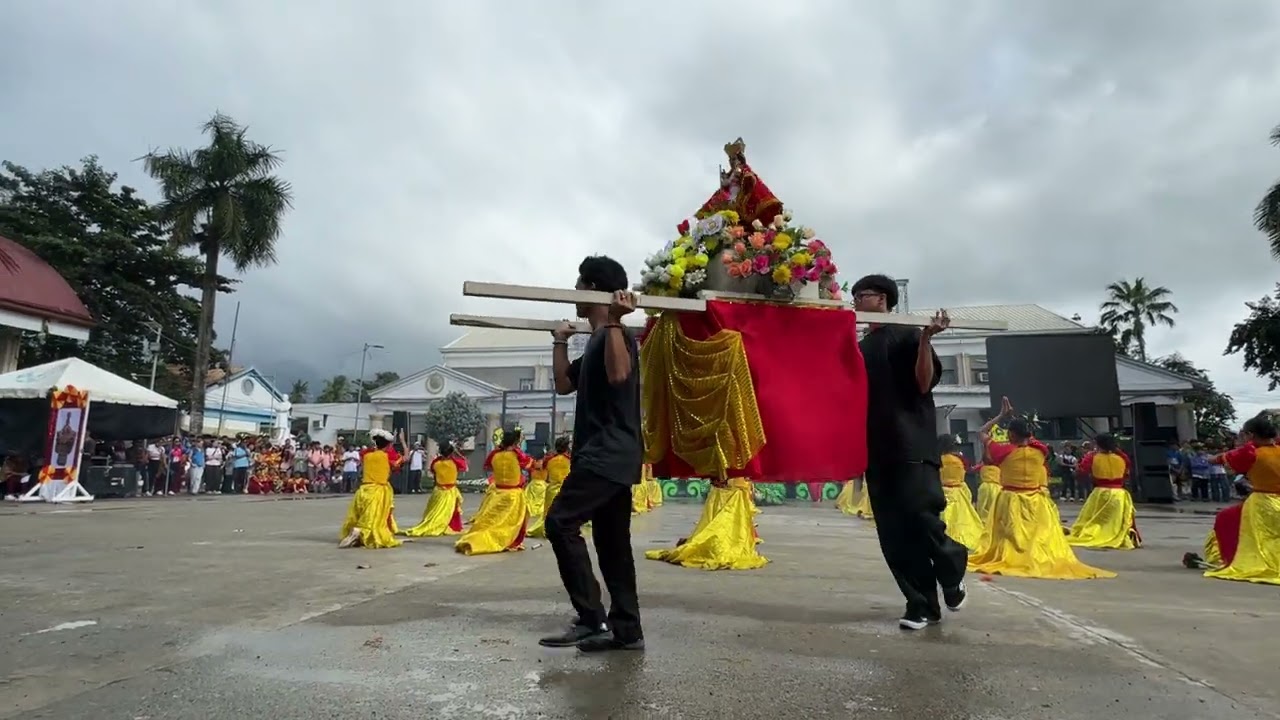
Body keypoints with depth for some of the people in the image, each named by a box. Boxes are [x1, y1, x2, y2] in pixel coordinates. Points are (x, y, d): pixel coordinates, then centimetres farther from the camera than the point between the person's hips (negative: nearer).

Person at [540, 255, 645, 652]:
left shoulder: (617, 334, -9)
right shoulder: (597, 340, 21)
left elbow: (619, 374, -30)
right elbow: (564, 383, 28)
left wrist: (614, 321, -29)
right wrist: (560, 342, 27)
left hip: (610, 453, -10)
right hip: (607, 455, 10)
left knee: (561, 522, -17)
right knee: (612, 542, 9)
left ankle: (591, 619, -12)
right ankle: (626, 629, 14)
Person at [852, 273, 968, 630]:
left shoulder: (907, 335, 2)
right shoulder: (860, 346, 19)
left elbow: (924, 383, -10)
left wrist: (926, 338, -20)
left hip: (912, 444, -6)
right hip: (877, 448, 6)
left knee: (919, 515, -15)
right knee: (893, 533, 2)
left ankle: (952, 572, 14)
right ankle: (921, 605, 10)